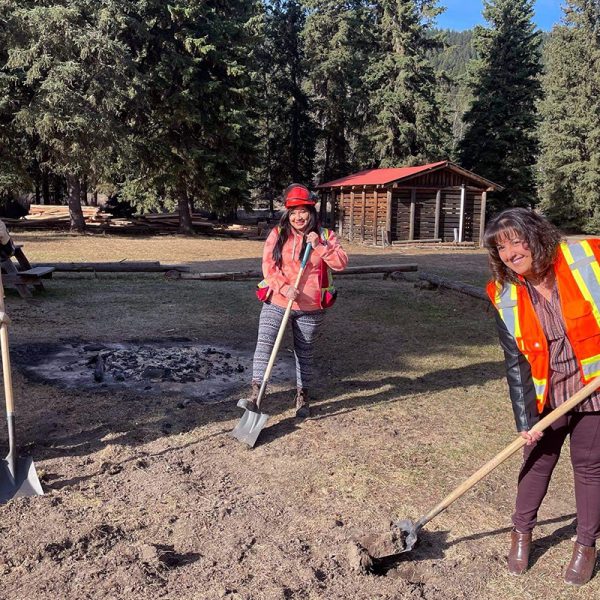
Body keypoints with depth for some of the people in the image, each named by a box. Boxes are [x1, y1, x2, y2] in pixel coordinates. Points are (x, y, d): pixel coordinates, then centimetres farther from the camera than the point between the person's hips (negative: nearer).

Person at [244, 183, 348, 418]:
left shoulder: (324, 235, 1)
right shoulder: (277, 234, 0)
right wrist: (284, 288, -22)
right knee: (264, 346, -7)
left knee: (304, 354, 12)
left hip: (310, 308, 0)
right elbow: (268, 266, -8)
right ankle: (256, 392, 0)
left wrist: (319, 246, -20)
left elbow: (341, 263, -9)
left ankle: (302, 396, 27)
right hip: (276, 303, 0)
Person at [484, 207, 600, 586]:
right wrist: (525, 420, -10)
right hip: (546, 393, 2)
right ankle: (522, 533, 33)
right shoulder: (505, 297, -11)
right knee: (537, 460, 12)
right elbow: (516, 363, -8)